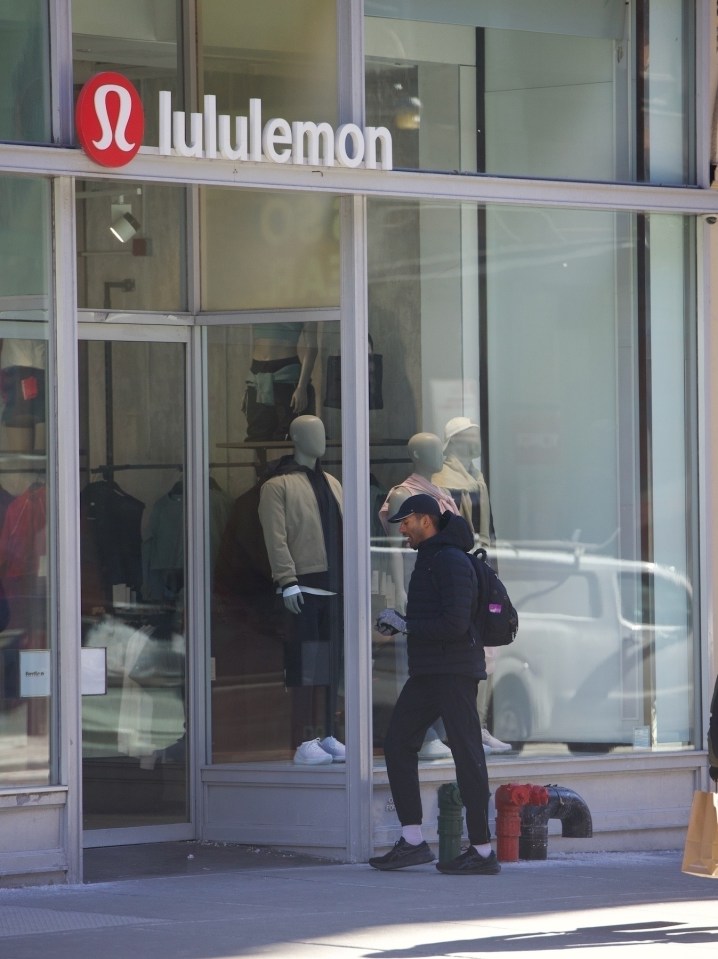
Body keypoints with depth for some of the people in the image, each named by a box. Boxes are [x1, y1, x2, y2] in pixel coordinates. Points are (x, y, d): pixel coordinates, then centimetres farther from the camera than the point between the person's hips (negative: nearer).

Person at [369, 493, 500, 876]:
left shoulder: (451, 561, -14)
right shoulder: (429, 559, 18)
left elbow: (454, 624, -22)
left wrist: (405, 625, -13)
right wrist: (398, 623, 11)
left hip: (454, 671, -10)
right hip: (427, 672, 10)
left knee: (466, 754, -7)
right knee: (398, 743, 5)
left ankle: (482, 850, -4)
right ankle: (412, 841, 5)